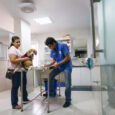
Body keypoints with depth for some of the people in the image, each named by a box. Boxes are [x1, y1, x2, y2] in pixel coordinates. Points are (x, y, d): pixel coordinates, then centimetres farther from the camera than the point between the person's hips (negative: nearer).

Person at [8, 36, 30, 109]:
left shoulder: (18, 49, 17)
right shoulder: (12, 49, -14)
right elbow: (13, 60, -26)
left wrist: (26, 57, 9)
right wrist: (24, 59, -27)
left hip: (21, 70, 10)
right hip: (15, 71, -10)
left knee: (23, 85, 18)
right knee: (15, 87, -3)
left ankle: (25, 99, 34)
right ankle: (14, 104, 7)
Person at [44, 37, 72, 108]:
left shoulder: (63, 46, -19)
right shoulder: (52, 50, 1)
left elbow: (67, 58, -21)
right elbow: (54, 60, 9)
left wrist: (57, 64, -23)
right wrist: (49, 65, -9)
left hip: (67, 66, -6)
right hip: (59, 66, 6)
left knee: (67, 83, -7)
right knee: (51, 75, -11)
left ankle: (68, 100, 8)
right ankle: (52, 93, 6)